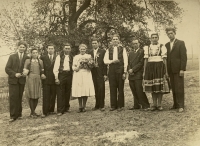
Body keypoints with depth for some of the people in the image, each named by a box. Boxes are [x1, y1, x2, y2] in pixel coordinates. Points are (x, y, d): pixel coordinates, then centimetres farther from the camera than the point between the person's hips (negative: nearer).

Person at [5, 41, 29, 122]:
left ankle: (19, 114, 17)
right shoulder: (12, 57, 7)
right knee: (13, 97, -6)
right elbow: (7, 69, 1)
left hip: (22, 80, 1)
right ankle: (13, 115, 0)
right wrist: (15, 74, -13)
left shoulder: (27, 58, 8)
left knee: (19, 98, 5)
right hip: (13, 80, -1)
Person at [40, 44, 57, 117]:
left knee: (53, 96, 7)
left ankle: (51, 110, 18)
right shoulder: (43, 57, 7)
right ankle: (45, 112, 0)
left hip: (54, 79, 1)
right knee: (46, 97, -2)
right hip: (46, 79, -1)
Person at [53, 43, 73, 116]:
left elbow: (73, 67, 17)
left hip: (69, 75, 4)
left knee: (67, 93, 10)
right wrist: (56, 78, -9)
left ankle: (66, 107, 25)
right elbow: (56, 68, -3)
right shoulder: (59, 56, 1)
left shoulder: (72, 57, 12)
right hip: (61, 75, -3)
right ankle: (60, 110, 2)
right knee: (60, 93, -3)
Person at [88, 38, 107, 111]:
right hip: (93, 73, 3)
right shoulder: (90, 52, 13)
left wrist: (105, 74, -8)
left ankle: (101, 105, 4)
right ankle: (97, 105, 13)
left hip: (100, 73, -3)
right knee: (96, 89, 5)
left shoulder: (103, 51, 2)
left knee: (101, 89, -3)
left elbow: (104, 62, -2)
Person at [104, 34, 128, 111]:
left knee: (120, 88, 0)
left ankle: (120, 105, 9)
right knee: (112, 88, 2)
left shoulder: (122, 49, 6)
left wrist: (125, 72, -6)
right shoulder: (108, 50, 13)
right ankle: (113, 105, 10)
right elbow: (105, 60, 5)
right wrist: (112, 61, -13)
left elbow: (125, 61, 1)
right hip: (111, 69, 2)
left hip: (120, 69, -2)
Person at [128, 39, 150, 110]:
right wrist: (129, 70, -2)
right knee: (134, 91, 7)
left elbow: (141, 63, -8)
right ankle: (136, 105, 14)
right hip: (131, 75, 6)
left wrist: (133, 70, -12)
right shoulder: (130, 53, 21)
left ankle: (145, 105, -2)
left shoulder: (142, 51, 1)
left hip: (138, 74, -6)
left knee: (139, 90, -10)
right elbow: (128, 63, 17)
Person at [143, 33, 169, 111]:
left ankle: (159, 104, 6)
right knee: (152, 87, 4)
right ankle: (154, 104, 12)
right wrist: (144, 71, 5)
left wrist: (166, 71, -4)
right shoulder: (147, 48, 11)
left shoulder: (162, 47, 3)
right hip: (150, 67, 2)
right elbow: (146, 60, 10)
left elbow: (164, 59, 0)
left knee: (159, 87, -2)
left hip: (159, 67, -2)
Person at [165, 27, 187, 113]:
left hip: (178, 69, -5)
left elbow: (184, 57, -6)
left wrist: (182, 69, -14)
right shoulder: (166, 45, 15)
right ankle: (175, 105, 11)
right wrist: (166, 70, 8)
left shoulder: (181, 43, 1)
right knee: (173, 88, 5)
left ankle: (180, 106, 0)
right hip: (170, 70, 5)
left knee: (179, 88, -5)